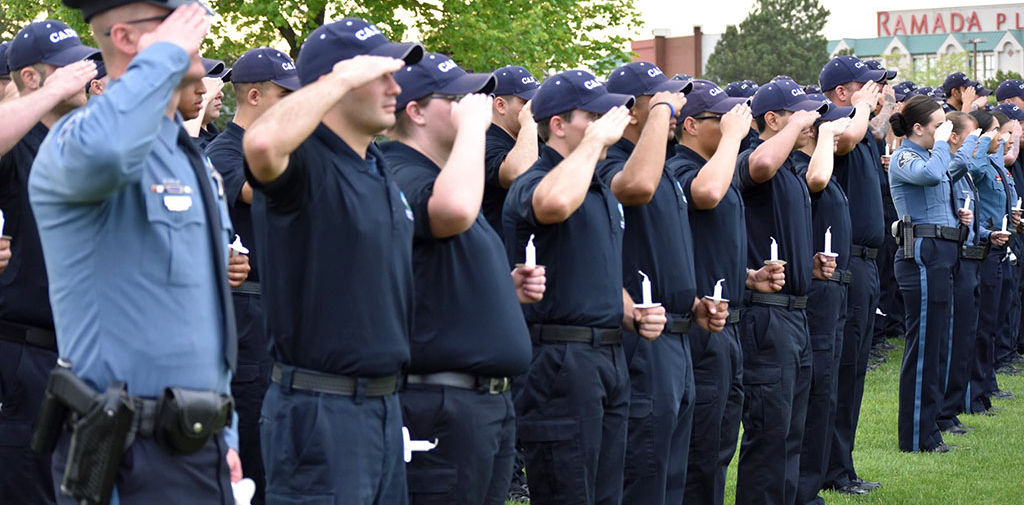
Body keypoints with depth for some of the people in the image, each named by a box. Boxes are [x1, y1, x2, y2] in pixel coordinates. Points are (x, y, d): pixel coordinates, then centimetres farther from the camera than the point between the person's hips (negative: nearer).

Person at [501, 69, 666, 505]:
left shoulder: (602, 190, 20)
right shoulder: (531, 185, -10)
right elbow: (554, 203, -38)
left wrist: (634, 316, 10)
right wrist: (595, 138, -23)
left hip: (610, 356, 9)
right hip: (559, 359, -9)